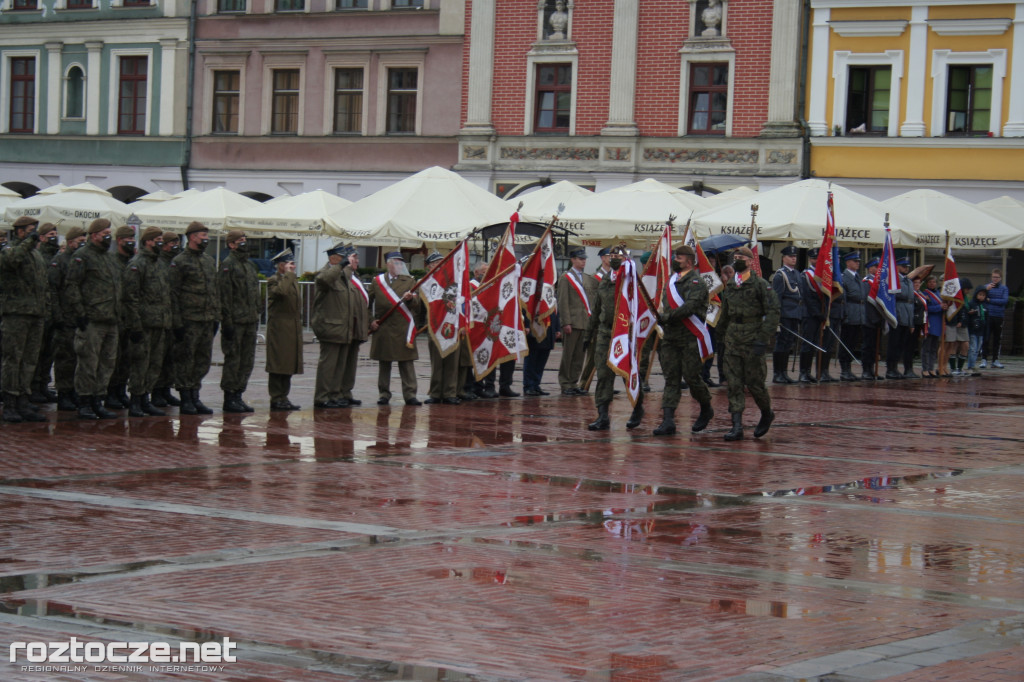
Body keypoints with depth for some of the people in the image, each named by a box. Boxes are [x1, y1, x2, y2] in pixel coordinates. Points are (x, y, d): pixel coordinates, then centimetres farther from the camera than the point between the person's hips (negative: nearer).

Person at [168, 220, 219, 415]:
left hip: (208, 320, 7)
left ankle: (195, 397, 15)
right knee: (186, 360, -2)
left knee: (203, 360, 7)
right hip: (189, 320, -7)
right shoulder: (179, 262, -6)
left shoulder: (209, 261, 16)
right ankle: (186, 400, 4)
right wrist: (177, 322, -13)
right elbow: (173, 294, -9)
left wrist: (216, 317, 15)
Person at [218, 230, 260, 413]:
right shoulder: (227, 265, -9)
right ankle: (229, 399, 3)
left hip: (250, 322, 8)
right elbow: (224, 295, -14)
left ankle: (238, 396, 17)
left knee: (247, 361, 9)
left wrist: (257, 315, 17)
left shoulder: (250, 265, 17)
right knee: (233, 360, -3)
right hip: (235, 322, -8)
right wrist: (227, 322, -17)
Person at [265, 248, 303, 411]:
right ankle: (276, 398, -3)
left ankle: (283, 397, 15)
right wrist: (288, 275, -18)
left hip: (293, 329, 8)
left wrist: (299, 321, 20)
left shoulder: (293, 280, 19)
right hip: (279, 329, -8)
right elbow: (281, 291, -30)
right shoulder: (274, 280, -8)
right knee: (277, 365, -6)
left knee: (289, 364, 9)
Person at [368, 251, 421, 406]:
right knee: (384, 363, 6)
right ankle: (384, 393, 13)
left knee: (407, 363, -3)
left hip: (403, 329, -1)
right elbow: (368, 303, 15)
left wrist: (410, 299, -18)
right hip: (382, 329, 1)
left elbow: (417, 306, 3)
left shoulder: (410, 281, 9)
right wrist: (370, 321, 5)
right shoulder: (377, 281, 10)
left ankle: (410, 394, -3)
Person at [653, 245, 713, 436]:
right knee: (671, 379, 0)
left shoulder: (696, 282, -8)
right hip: (670, 337, 7)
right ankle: (668, 420, -5)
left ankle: (706, 409, 23)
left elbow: (690, 307, -21)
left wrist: (668, 317, -22)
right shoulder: (672, 280, 17)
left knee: (691, 377, -2)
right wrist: (662, 317, 11)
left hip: (690, 339, -7)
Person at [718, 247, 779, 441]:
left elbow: (773, 313, -11)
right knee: (733, 384, -2)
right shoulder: (729, 286, 12)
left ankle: (767, 414, 28)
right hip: (732, 341, 5)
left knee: (754, 383, 1)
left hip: (752, 342, -5)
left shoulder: (760, 285, -7)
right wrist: (722, 333, 21)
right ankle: (737, 427, -4)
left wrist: (762, 339, -17)